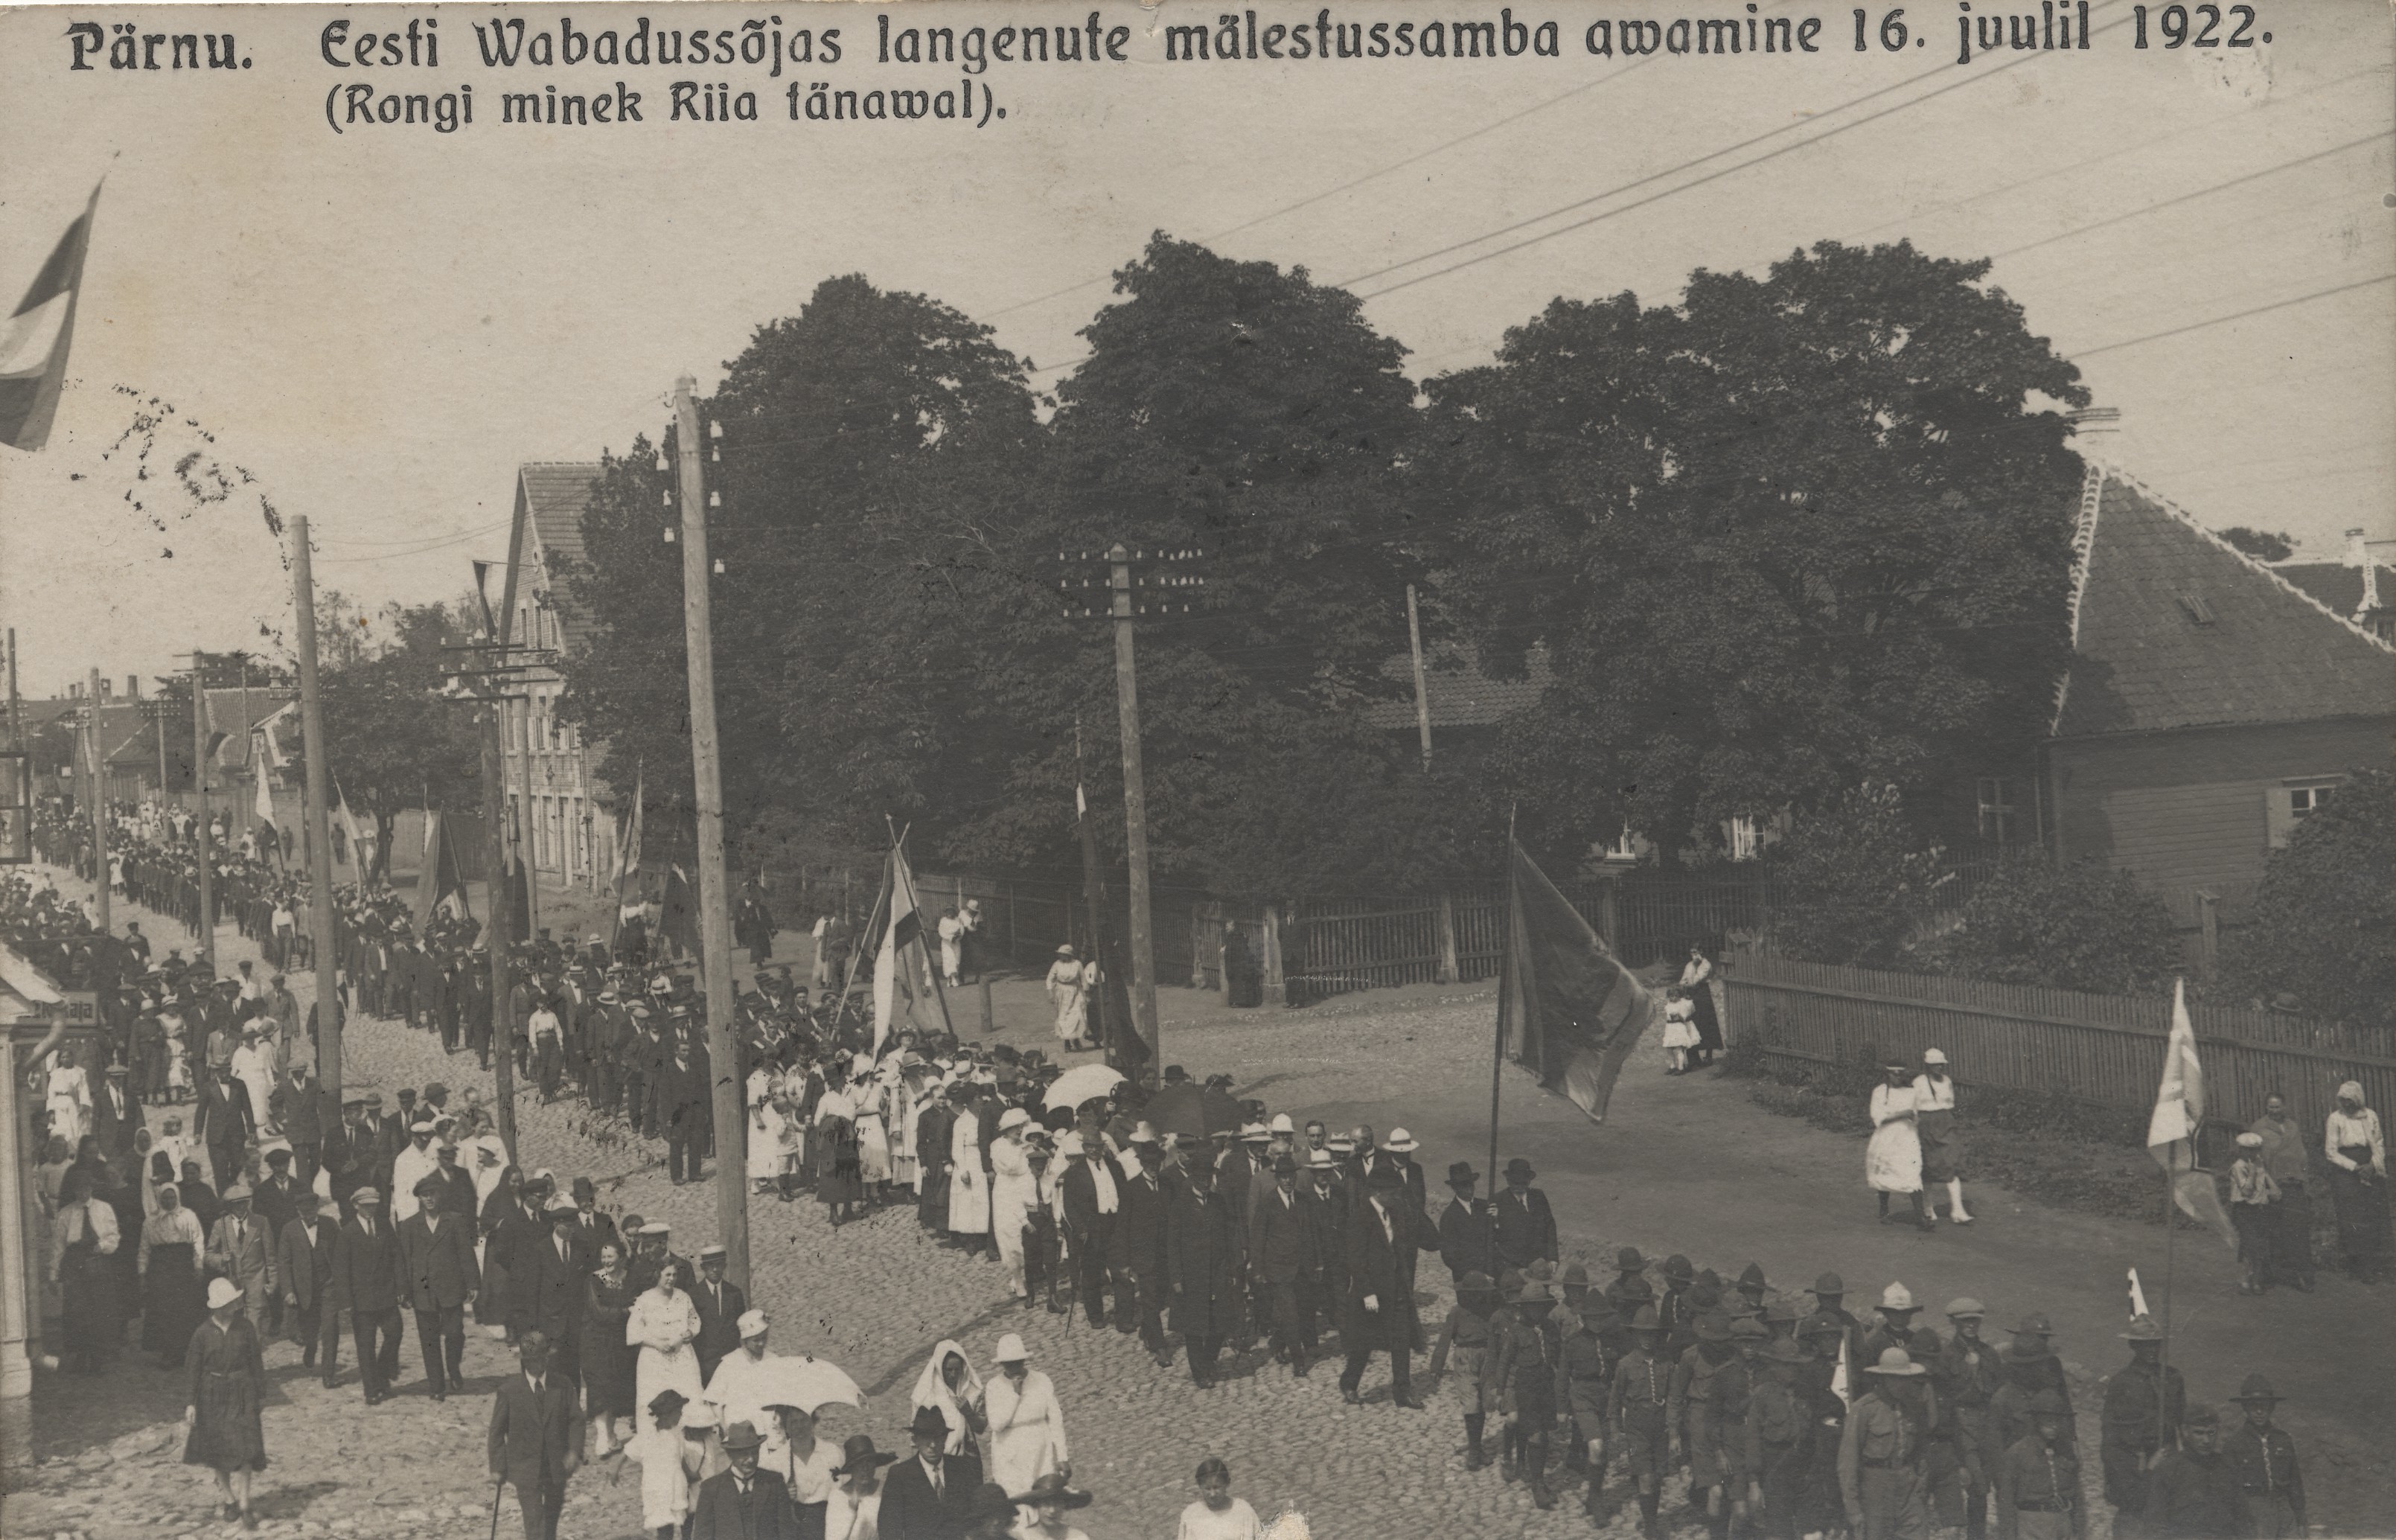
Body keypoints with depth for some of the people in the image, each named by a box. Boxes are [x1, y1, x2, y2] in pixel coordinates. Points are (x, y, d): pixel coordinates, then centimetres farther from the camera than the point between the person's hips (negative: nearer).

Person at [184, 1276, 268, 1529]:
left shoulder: (245, 1327, -4)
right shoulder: (203, 1333, -8)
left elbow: (255, 1362, 4)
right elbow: (192, 1370, -3)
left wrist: (261, 1393, 8)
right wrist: (190, 1403, -6)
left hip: (241, 1394, 0)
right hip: (212, 1396, 0)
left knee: (242, 1450, -7)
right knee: (218, 1452, 8)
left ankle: (244, 1505, -3)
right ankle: (229, 1500, 24)